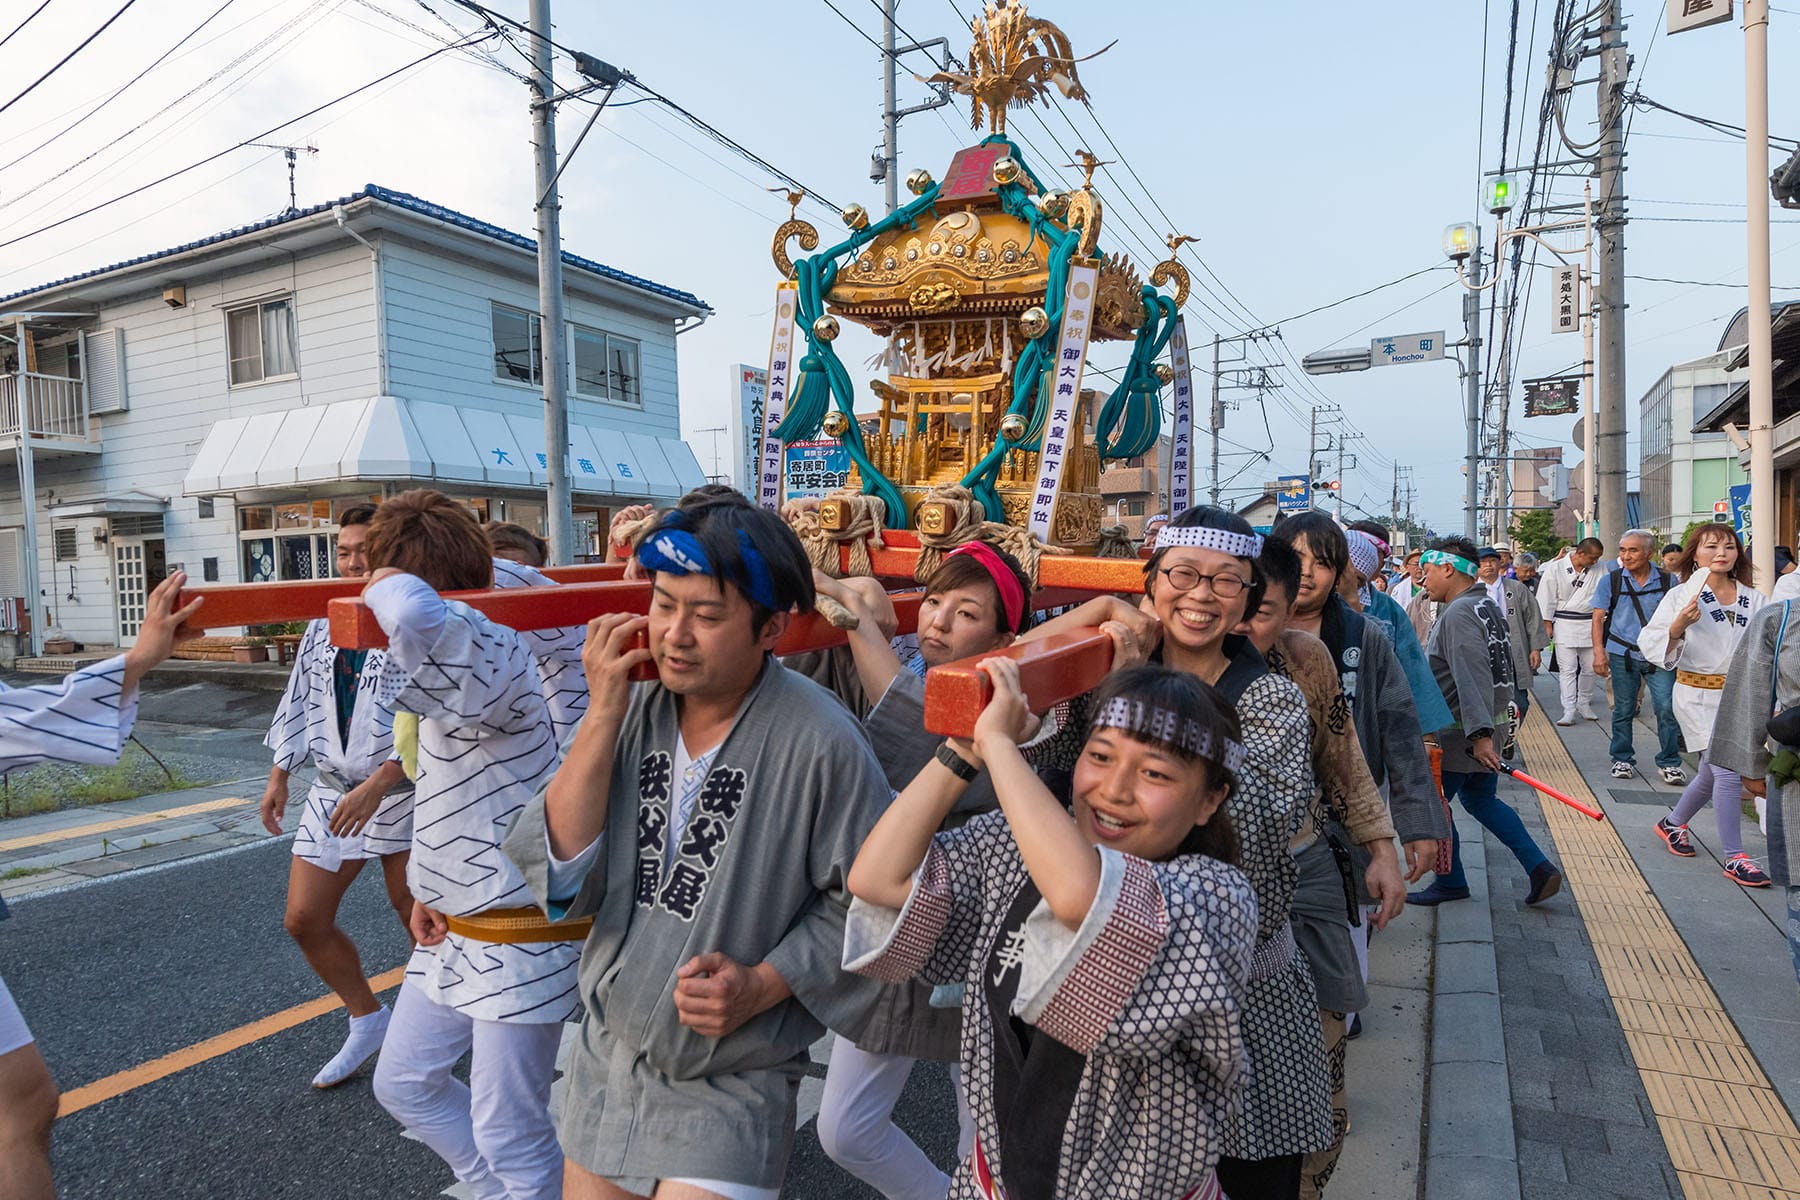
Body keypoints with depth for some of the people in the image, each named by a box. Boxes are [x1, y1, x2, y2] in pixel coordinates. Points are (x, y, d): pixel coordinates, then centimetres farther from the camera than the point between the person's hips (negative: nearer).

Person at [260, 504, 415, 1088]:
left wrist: (376, 787, -25)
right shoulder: (324, 624, 9)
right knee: (304, 921, 9)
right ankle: (368, 1021, 29)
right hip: (331, 790, 7)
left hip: (401, 791, -7)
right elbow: (300, 702, 18)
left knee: (421, 921, 5)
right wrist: (279, 775, 16)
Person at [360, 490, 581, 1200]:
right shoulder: (443, 657, 7)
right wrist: (430, 887, 14)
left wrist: (387, 585, -26)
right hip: (453, 930, 10)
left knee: (510, 1137, 5)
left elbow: (416, 615, -50)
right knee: (402, 1082, 25)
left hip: (520, 938, -10)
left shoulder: (490, 655, -25)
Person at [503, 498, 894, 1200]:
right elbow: (561, 878, -13)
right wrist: (602, 716, -19)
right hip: (605, 1065, 5)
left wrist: (763, 985, -20)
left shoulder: (819, 742, -22)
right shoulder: (633, 708, -8)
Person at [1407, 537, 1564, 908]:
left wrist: (1479, 734, -33)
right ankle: (1539, 868, 18)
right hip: (1480, 726, 10)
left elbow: (1472, 677, -29)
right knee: (1481, 800, 20)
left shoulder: (1459, 613, -20)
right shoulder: (1486, 606, 14)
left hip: (1460, 732, -10)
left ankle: (1450, 882, 15)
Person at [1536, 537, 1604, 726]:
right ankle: (1569, 711, -5)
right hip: (1565, 623, -4)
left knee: (1589, 668, 9)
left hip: (1589, 624, 4)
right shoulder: (1556, 569, -3)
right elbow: (1546, 598, -2)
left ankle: (1584, 705, 26)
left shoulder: (1597, 571, 6)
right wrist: (1547, 624, -4)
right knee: (1567, 669, -4)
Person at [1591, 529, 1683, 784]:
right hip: (1622, 655, 0)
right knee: (1623, 711, 8)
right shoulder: (1610, 581, 1)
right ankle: (1623, 759, 21)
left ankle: (1669, 763, 9)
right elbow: (1598, 618, 1)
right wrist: (1599, 652, -8)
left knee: (1667, 708, -5)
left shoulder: (1667, 580, 2)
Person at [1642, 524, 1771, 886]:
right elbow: (1650, 644, -8)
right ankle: (1734, 858, -2)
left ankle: (1673, 823, 38)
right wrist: (1679, 625, -25)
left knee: (1711, 773, 15)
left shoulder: (1755, 600, 7)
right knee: (1728, 771, -12)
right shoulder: (1681, 596, -5)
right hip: (1699, 696, -5)